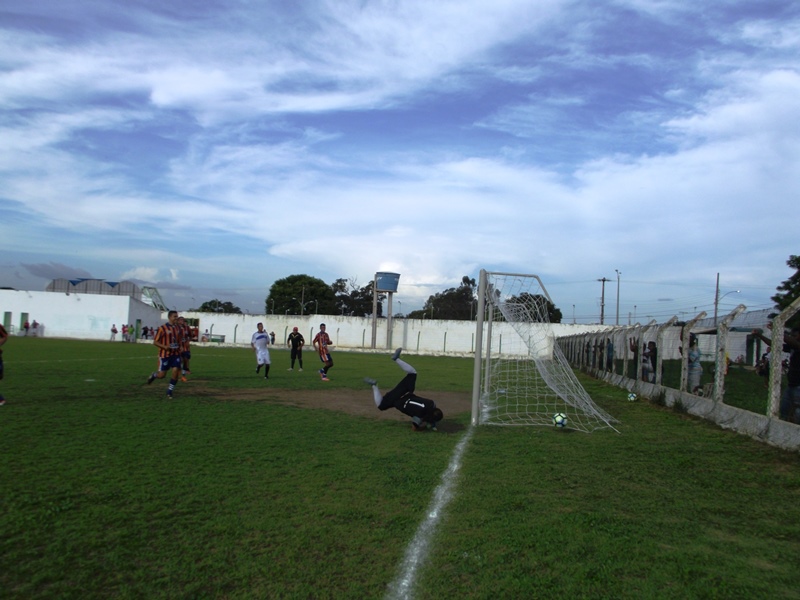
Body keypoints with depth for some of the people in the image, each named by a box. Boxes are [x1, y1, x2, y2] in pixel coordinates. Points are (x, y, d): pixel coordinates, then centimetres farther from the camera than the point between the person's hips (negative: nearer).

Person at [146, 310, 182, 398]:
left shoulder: (177, 328, 9)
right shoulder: (163, 328, -9)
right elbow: (155, 341, -7)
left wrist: (179, 348, 10)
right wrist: (164, 347, -22)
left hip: (175, 354, 4)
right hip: (165, 354, -4)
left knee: (175, 372, -9)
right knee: (162, 375, 1)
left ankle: (169, 391, 6)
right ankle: (153, 375, 36)